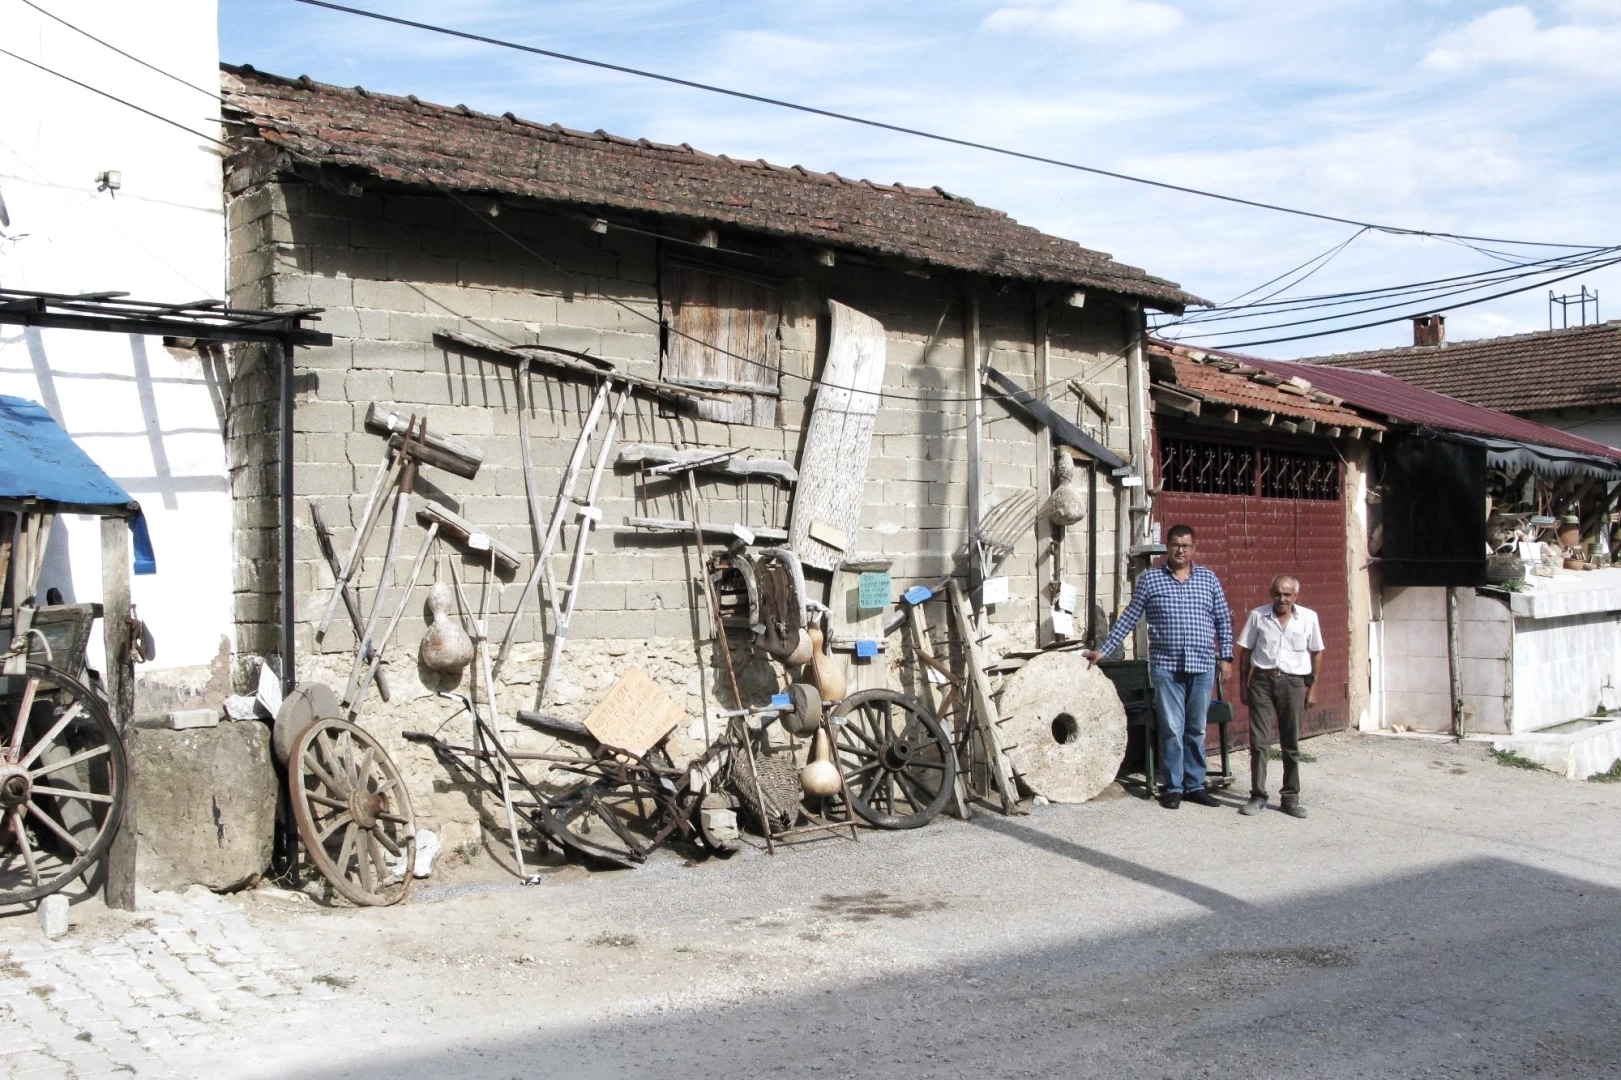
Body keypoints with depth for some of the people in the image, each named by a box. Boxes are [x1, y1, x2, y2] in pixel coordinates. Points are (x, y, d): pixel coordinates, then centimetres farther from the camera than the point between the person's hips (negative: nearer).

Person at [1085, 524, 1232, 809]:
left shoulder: (1208, 578, 9)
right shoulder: (1150, 579, 3)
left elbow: (1223, 620, 12)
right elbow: (1128, 619, 5)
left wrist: (1225, 656, 6)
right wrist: (1104, 650, 2)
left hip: (1202, 666, 2)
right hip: (1166, 666, -2)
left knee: (1196, 730, 9)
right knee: (1172, 729, -1)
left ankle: (1195, 785, 18)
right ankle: (1174, 787, 9)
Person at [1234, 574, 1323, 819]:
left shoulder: (1308, 618, 1)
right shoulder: (1257, 616, 0)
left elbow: (1316, 653, 9)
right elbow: (1245, 651, 6)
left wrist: (1312, 688, 7)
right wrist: (1243, 685, 5)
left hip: (1293, 682, 0)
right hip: (1262, 680, 0)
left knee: (1291, 743, 7)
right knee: (1258, 741, -1)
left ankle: (1291, 797, 16)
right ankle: (1258, 796, 6)